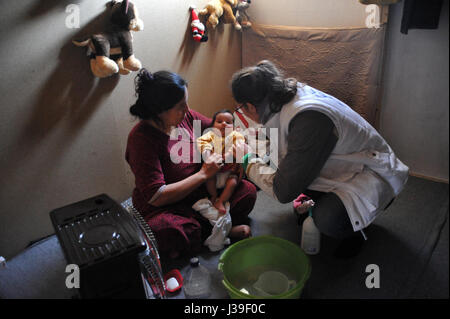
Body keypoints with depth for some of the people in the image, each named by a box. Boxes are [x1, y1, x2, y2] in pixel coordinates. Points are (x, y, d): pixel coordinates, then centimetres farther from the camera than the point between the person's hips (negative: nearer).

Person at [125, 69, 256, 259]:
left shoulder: (186, 116, -6)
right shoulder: (141, 138, -24)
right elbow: (156, 197, -27)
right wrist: (204, 174, -25)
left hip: (198, 192, 5)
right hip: (162, 208, -5)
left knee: (247, 192, -8)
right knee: (168, 233, -37)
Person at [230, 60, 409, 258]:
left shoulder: (309, 119, -35)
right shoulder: (294, 93, -9)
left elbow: (284, 192, -29)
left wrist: (249, 160, -16)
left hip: (372, 173, -8)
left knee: (326, 219, -34)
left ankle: (354, 229, 3)